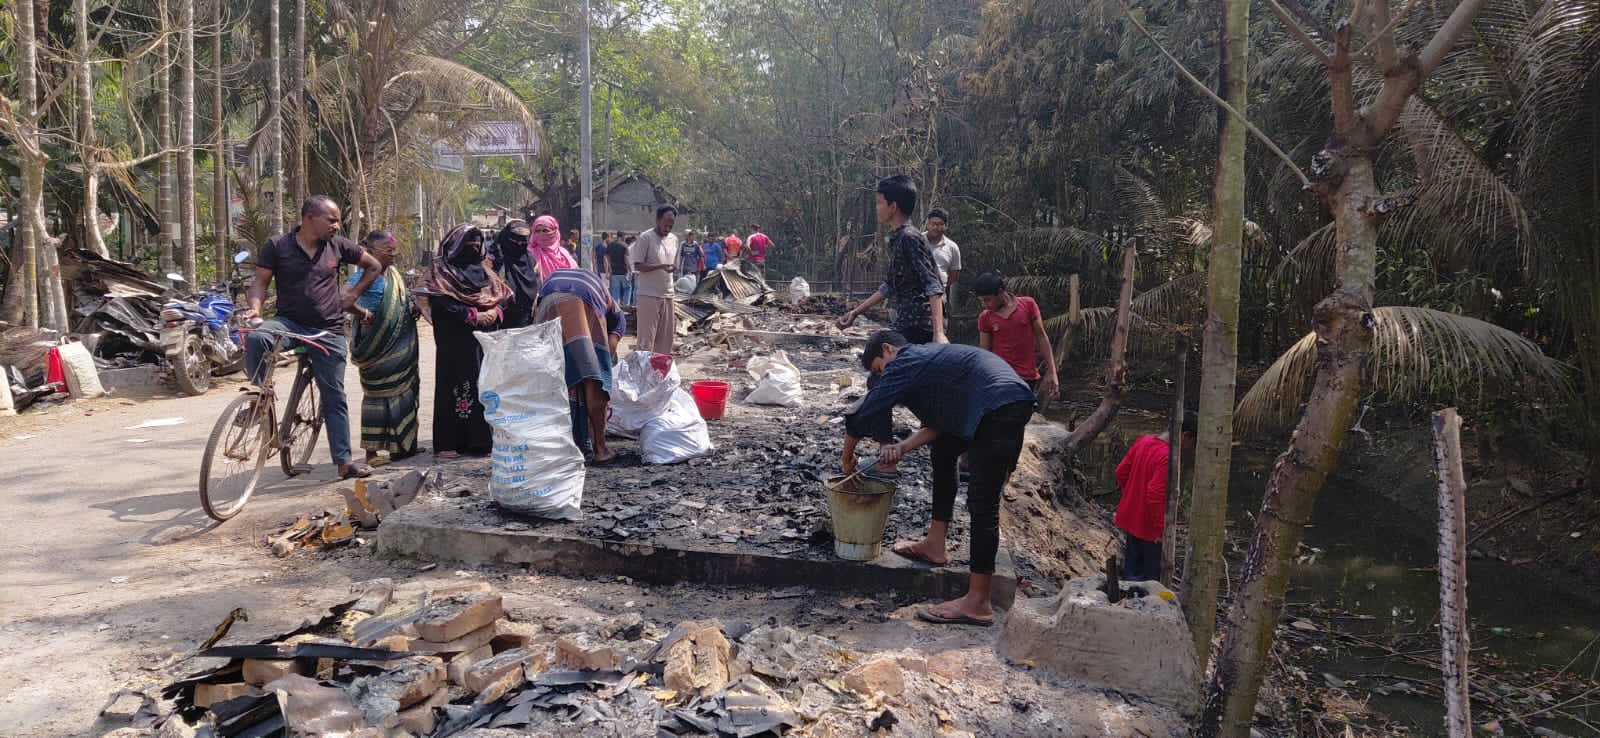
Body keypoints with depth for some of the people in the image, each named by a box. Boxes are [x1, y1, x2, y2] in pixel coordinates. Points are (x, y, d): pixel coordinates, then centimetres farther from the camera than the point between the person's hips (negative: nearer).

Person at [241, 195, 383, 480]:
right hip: (289, 323, -1)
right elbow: (261, 281, -1)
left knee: (335, 397, 2)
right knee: (255, 337, -34)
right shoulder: (277, 246, -1)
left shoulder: (338, 245, 5)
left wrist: (353, 293, 7)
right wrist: (254, 307, -20)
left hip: (329, 332, 1)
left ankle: (345, 461, 7)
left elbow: (374, 266, 15)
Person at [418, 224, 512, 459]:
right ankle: (448, 442, -2)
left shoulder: (483, 269, 19)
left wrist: (495, 312, -7)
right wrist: (474, 316, -16)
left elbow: (503, 295, 14)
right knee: (455, 386, -6)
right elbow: (441, 303, -11)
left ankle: (481, 437, 8)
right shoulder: (441, 270, 1)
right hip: (456, 341, -5)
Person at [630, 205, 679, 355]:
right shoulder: (645, 238, -6)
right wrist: (660, 266, -24)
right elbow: (638, 265, -11)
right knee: (646, 338, -6)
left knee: (665, 337, 8)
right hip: (648, 295, -6)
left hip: (667, 296, 6)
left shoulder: (674, 239, 14)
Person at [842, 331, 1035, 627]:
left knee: (982, 502, -10)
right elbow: (939, 424, 22)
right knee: (944, 451, 26)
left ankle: (978, 604, -8)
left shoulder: (905, 363, -2)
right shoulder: (925, 357, 26)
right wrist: (902, 448, 9)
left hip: (1001, 409, -11)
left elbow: (864, 416, -1)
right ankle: (936, 545, 31)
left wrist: (848, 457, 15)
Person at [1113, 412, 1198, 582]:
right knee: (1151, 579, 8)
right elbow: (1155, 496, -29)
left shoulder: (1143, 441, -1)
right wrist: (1159, 528, -18)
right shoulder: (1168, 458, -26)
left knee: (1131, 573, 18)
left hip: (1130, 519, 8)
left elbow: (1121, 472, 7)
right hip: (1149, 527, -8)